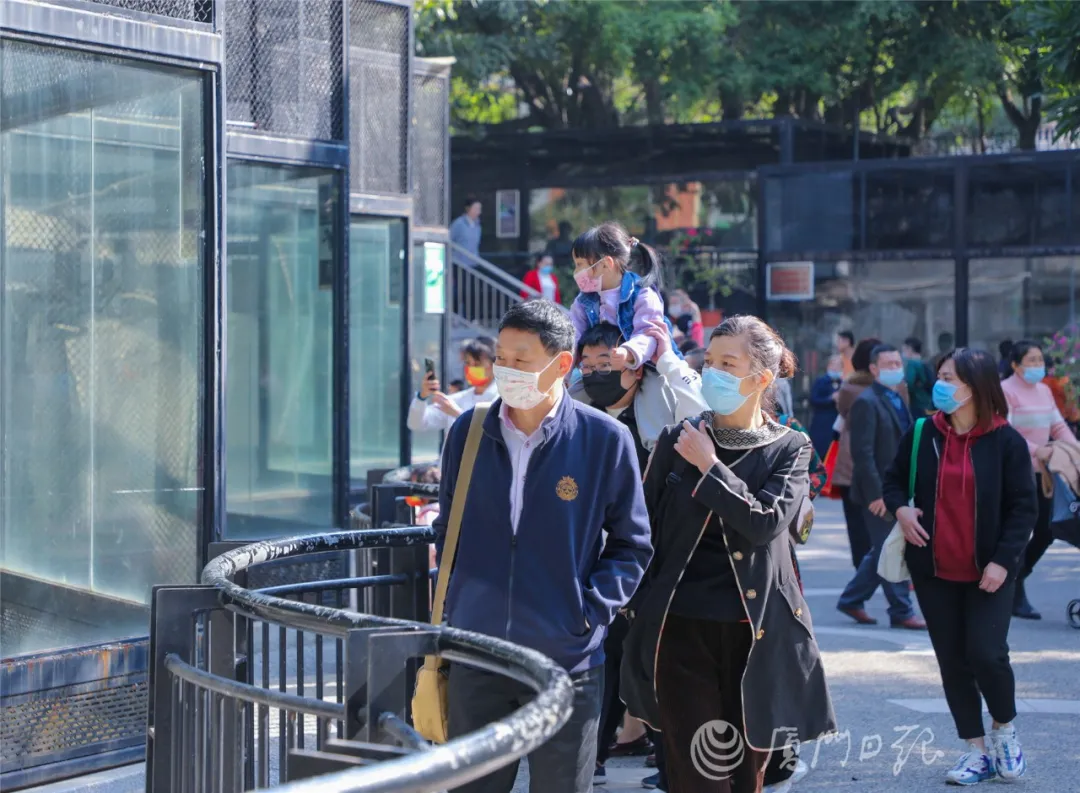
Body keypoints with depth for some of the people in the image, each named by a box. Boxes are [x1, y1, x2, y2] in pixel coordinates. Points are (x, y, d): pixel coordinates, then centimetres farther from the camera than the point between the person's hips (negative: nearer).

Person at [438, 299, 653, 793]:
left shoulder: (606, 439, -5)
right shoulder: (468, 432, 4)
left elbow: (631, 545, 2)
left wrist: (591, 611, -8)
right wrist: (453, 610, 8)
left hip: (566, 659, -3)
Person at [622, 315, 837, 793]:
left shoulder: (790, 449, 2)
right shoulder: (677, 440, 5)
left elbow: (766, 523, -14)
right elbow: (646, 529, 9)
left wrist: (709, 467, -10)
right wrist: (638, 611, 6)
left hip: (757, 634, 0)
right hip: (682, 628, 0)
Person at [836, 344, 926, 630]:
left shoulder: (898, 400, 14)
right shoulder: (867, 402, -13)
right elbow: (863, 453, -19)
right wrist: (875, 494, -22)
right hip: (879, 492, -9)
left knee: (882, 551, 15)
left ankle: (851, 600, 26)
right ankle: (901, 612, 7)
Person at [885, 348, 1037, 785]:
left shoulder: (1006, 441, -8)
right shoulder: (921, 435, 0)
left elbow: (1023, 507, -7)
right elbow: (894, 481, 12)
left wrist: (1003, 560, -16)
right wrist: (900, 508, -10)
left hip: (988, 572, -3)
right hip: (934, 570, 4)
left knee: (986, 653, -13)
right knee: (952, 661, 6)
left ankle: (1005, 728, 17)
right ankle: (977, 752, 18)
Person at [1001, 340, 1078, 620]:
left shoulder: (1045, 391, 16)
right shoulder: (1005, 391, -10)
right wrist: (1034, 450, -30)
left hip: (1041, 472, 8)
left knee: (1046, 531, 7)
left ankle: (1015, 579, 26)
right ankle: (1017, 597, 7)